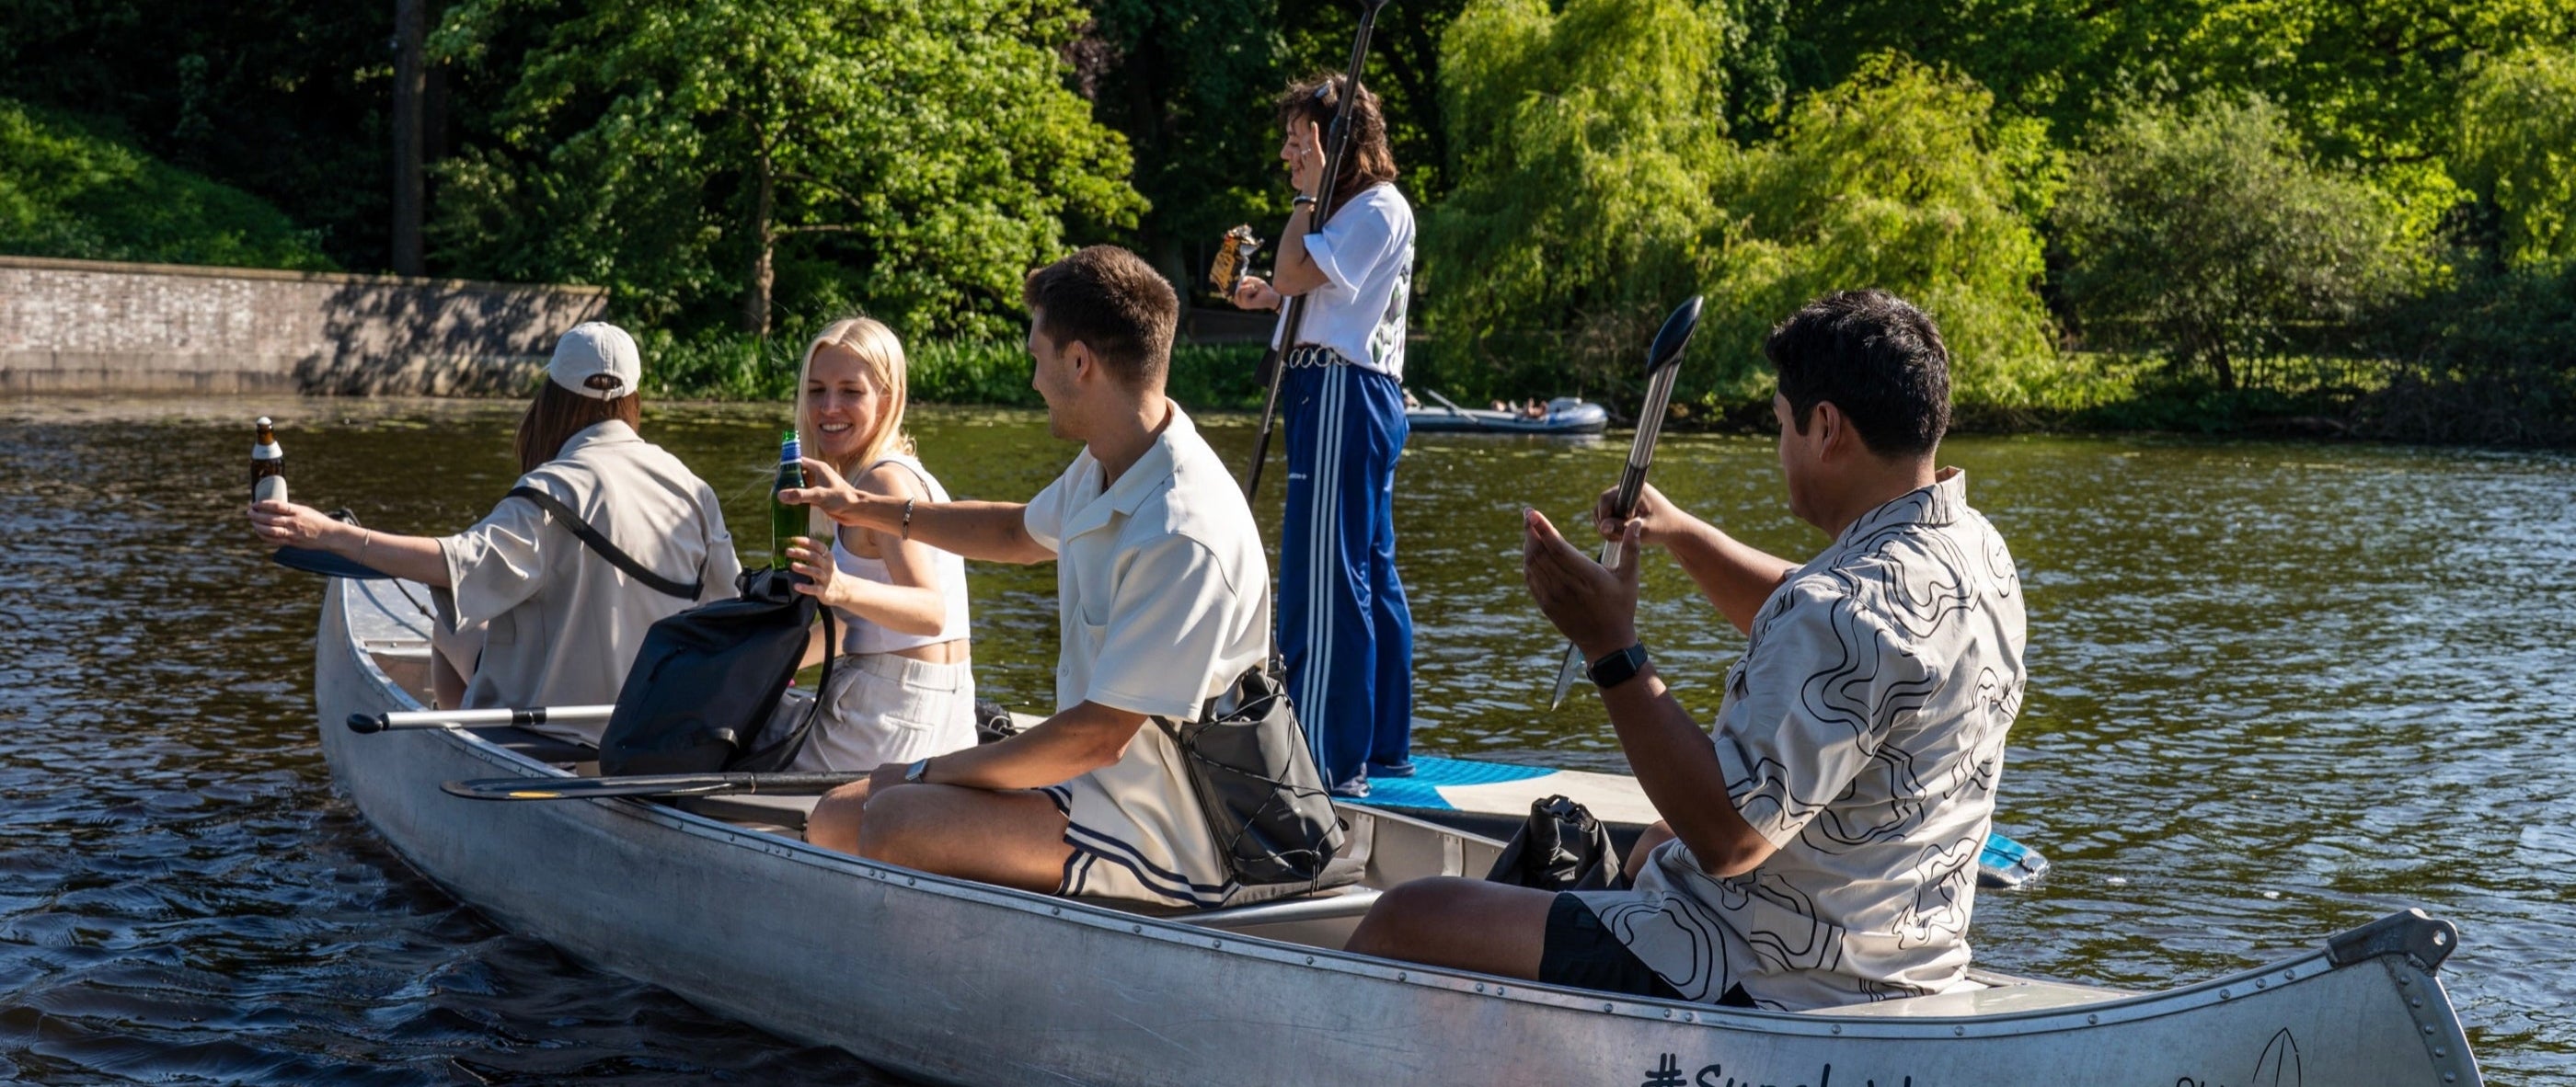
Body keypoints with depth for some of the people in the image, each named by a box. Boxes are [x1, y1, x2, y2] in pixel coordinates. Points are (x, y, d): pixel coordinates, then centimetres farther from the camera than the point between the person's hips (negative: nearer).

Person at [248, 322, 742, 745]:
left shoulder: (561, 486, -19)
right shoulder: (690, 486, -2)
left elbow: (462, 559, -33)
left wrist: (330, 535, -34)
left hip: (565, 715, -6)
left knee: (452, 638, 17)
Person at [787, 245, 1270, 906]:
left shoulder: (1182, 536, -26)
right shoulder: (1107, 468, 4)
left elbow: (1099, 736, -24)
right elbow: (1020, 533, 29)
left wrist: (938, 772, -12)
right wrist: (869, 511, 33)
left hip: (1167, 840, -9)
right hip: (1095, 784, 9)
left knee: (897, 823, -25)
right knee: (837, 819, 4)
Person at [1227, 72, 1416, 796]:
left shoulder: (1379, 208, -10)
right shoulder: (1352, 211, 21)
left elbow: (1294, 273, -17)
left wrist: (1308, 193, -9)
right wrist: (1271, 299, 10)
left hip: (1344, 393, -11)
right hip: (1336, 392, 11)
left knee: (1327, 577, -11)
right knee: (1369, 573, 13)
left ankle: (1330, 760, -9)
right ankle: (1384, 746, 19)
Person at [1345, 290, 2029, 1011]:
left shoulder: (1852, 608, -30)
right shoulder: (1977, 552, 3)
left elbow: (1728, 835, -30)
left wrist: (1612, 650, -24)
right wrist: (1681, 535, 9)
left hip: (1763, 982, -10)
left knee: (1408, 919, -3)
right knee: (1654, 845, 41)